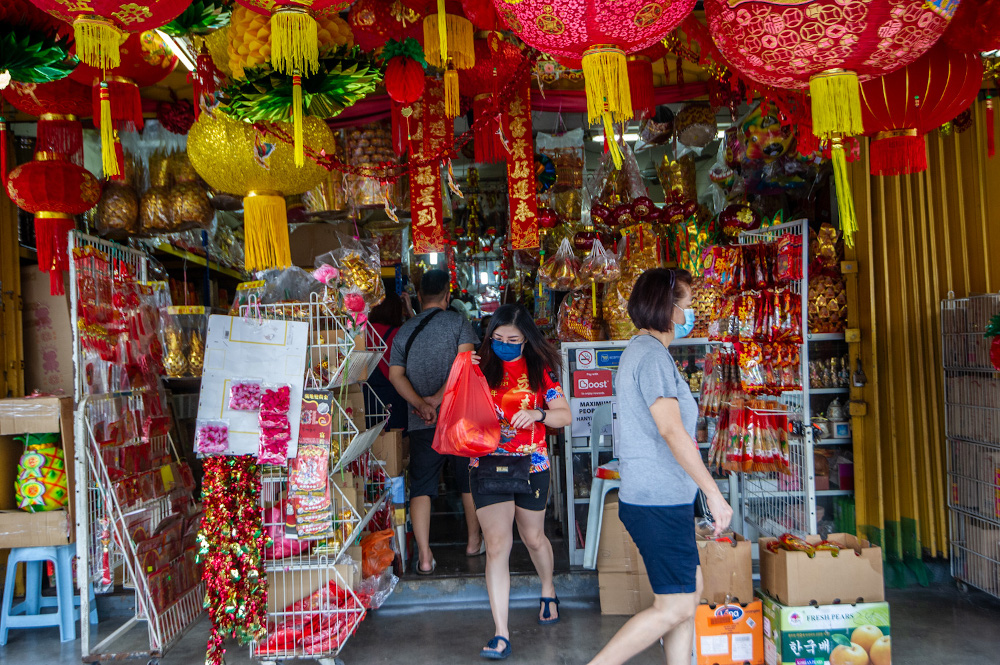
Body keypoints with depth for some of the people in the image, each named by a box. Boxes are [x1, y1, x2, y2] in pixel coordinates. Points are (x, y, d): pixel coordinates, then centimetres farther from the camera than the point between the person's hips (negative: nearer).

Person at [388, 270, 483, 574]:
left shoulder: (403, 332, 9)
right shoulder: (457, 322, -1)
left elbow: (396, 375, -1)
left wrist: (421, 404, -9)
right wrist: (438, 398, -14)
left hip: (421, 423, 2)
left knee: (421, 487, 3)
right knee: (470, 481, 16)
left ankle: (425, 556, -2)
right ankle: (474, 540, 29)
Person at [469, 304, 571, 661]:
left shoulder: (540, 370, -1)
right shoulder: (482, 367, 0)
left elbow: (565, 415, -2)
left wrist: (538, 414, -22)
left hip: (531, 467, 0)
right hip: (487, 466, 0)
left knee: (533, 538, 19)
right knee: (497, 546, -6)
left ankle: (548, 590, 50)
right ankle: (501, 635, -4)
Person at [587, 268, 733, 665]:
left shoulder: (639, 350, 17)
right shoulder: (653, 354, -15)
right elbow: (671, 429, -23)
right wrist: (714, 492, -20)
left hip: (660, 498, 11)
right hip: (659, 502, -11)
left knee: (689, 590, 16)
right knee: (675, 608, -5)